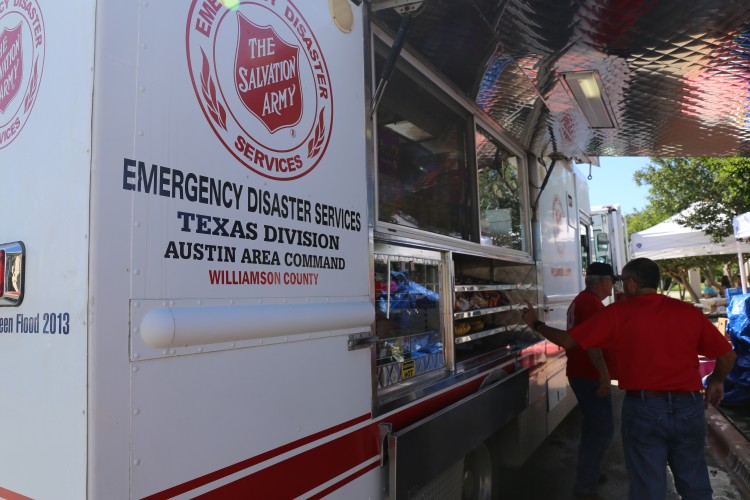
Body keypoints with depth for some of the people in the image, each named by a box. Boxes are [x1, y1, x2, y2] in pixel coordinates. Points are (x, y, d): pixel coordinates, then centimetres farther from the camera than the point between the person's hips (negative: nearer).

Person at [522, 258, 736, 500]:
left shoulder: (618, 313, -6)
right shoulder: (690, 312, 2)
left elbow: (567, 340, -5)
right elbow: (728, 355, 7)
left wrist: (535, 323, 11)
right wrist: (716, 381, 27)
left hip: (644, 409, -3)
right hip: (689, 409, 3)